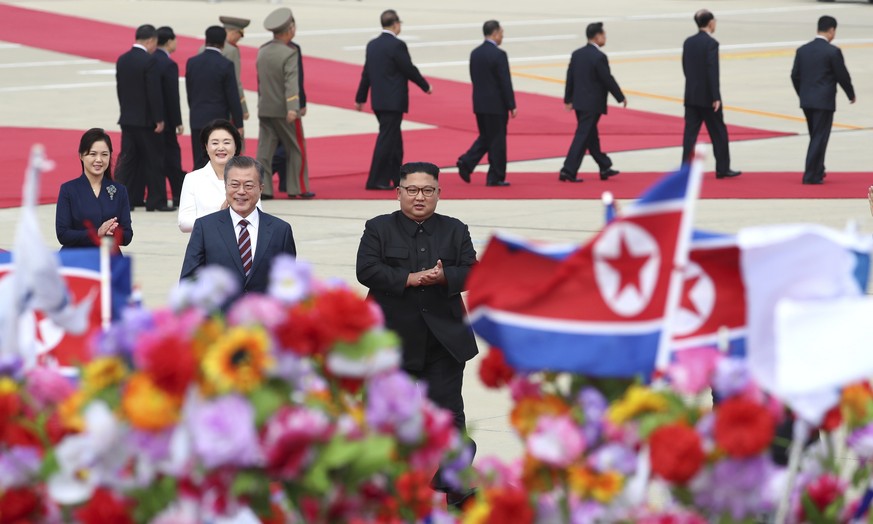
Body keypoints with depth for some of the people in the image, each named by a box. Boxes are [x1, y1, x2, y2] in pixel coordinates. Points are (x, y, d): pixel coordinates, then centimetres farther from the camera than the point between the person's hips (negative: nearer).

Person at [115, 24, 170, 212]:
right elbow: (154, 92, -17)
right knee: (154, 161, 2)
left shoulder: (122, 60, 6)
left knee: (129, 160, 8)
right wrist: (159, 119, -12)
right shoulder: (149, 61, -16)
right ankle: (156, 201, 3)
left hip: (127, 118, 7)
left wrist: (126, 110, 16)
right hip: (145, 119, -7)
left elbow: (119, 89, 11)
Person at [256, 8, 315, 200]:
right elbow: (291, 82, -26)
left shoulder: (262, 51, 5)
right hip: (283, 110, -6)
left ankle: (263, 188, -2)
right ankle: (297, 188, 9)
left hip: (264, 109, 6)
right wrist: (293, 108, -34)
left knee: (264, 150, 4)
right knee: (295, 149, 7)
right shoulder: (289, 54, -16)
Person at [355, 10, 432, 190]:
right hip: (393, 101, -8)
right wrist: (426, 86, 4)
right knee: (386, 140, -4)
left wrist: (360, 98, 17)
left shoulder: (372, 45, 7)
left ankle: (398, 177, 24)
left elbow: (366, 73, 12)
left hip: (378, 101, 8)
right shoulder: (397, 45, -15)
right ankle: (376, 180, -5)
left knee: (394, 140, 17)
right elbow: (410, 70, -11)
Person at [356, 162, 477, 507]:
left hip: (444, 339, 1)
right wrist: (409, 279, -19)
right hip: (395, 338, 0)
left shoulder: (455, 231, 8)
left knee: (448, 410, -2)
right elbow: (367, 271, -10)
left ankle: (454, 483, 1)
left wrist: (443, 277, -20)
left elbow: (470, 272, 0)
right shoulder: (379, 229, 3)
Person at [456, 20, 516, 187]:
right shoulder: (498, 55, -16)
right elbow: (505, 82, -16)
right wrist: (512, 106, -11)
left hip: (479, 104, 7)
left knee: (485, 137, 18)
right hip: (496, 104, -7)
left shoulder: (475, 53, 6)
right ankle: (495, 177, 5)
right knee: (497, 141, 2)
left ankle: (466, 162, 0)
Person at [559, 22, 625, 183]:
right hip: (593, 104, -8)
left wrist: (568, 99, 15)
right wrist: (621, 98, -2)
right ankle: (568, 171, -8)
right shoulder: (599, 57, -17)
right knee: (582, 137, -6)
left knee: (592, 136, 16)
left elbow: (570, 77, 8)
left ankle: (605, 168, 27)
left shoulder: (577, 54, 5)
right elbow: (608, 80, -14)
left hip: (579, 102, 8)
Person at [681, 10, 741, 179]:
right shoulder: (711, 43, -14)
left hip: (691, 95, 6)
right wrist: (716, 97, -16)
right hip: (707, 96, -6)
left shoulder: (688, 42, 6)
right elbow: (713, 71, -18)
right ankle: (722, 168, 10)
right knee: (718, 133, 6)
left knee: (690, 132, 4)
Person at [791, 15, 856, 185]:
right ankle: (812, 176, -4)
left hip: (806, 101, 6)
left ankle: (818, 171, 27)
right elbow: (843, 76, -7)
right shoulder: (833, 52, -12)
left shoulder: (802, 50, 5)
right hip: (824, 101, -6)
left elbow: (795, 76, 9)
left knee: (816, 137, 19)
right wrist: (851, 95, 9)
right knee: (819, 138, -2)